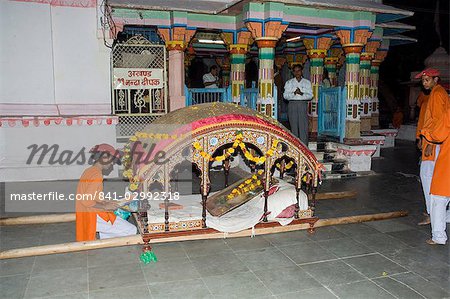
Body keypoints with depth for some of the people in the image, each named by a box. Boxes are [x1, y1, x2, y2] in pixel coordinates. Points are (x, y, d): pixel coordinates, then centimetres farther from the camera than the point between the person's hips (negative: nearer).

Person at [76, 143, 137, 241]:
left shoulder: (88, 171, 11)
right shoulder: (97, 175, -18)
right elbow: (86, 201, -25)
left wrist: (105, 202, 11)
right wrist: (105, 206, -14)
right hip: (94, 217, -10)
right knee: (131, 230, -8)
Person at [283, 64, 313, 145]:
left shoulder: (307, 82, 12)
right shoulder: (289, 82, 11)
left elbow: (310, 95, 3)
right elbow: (285, 95, 2)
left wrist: (302, 93, -14)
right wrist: (294, 93, -15)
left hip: (303, 105, 0)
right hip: (292, 104, 0)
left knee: (303, 126, -7)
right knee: (294, 126, -1)